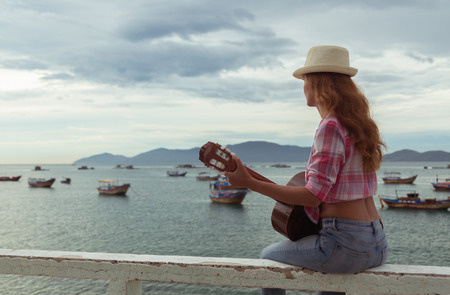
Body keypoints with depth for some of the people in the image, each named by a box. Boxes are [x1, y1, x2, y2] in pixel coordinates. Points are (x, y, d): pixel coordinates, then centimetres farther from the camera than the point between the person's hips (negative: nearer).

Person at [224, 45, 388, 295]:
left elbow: (314, 196, -20)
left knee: (267, 257, 16)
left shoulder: (331, 126, -17)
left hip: (345, 245, -9)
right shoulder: (358, 123, 11)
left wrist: (249, 183, -20)